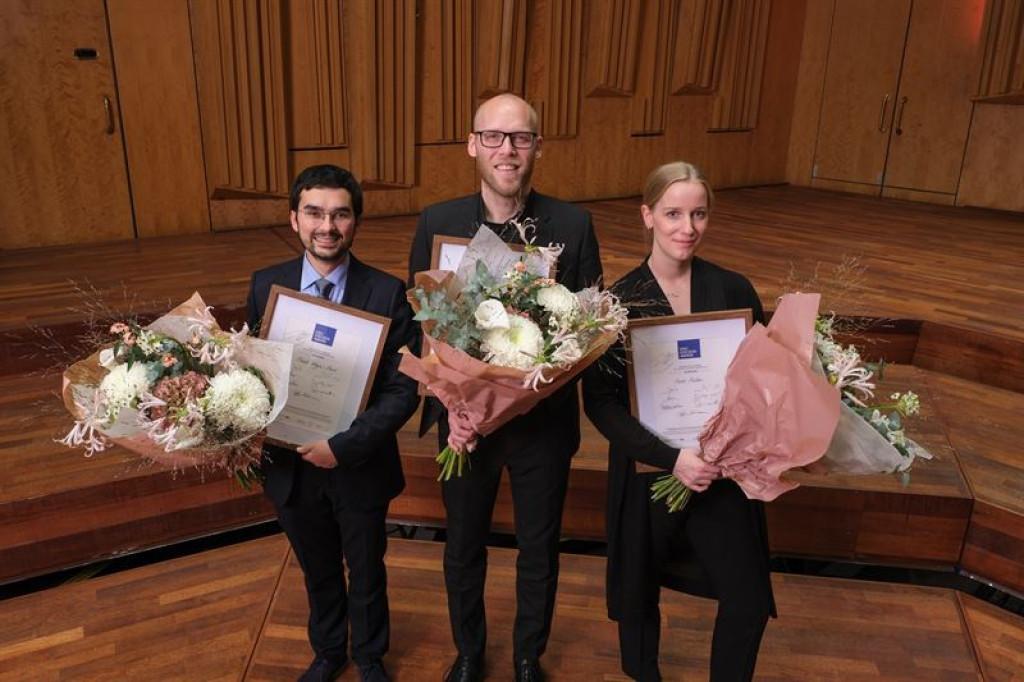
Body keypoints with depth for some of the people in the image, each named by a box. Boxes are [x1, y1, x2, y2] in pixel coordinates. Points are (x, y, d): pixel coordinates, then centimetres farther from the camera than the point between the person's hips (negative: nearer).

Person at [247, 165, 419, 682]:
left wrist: (343, 446, -25)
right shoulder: (266, 285, -7)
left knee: (366, 574, 21)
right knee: (318, 572, 25)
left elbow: (403, 390, -17)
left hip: (359, 466, -2)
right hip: (290, 465, 3)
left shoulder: (387, 293, -17)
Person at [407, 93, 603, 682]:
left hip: (544, 419, 0)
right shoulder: (437, 223, -8)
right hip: (464, 418, 1)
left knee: (540, 550, 19)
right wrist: (450, 405, -17)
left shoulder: (574, 225, -10)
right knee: (464, 547, 21)